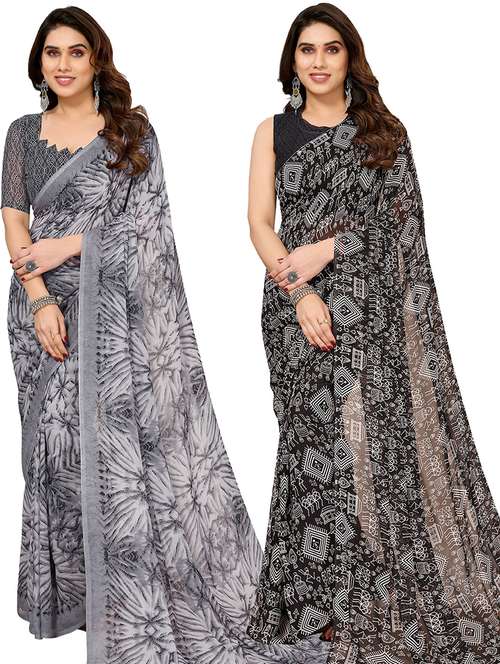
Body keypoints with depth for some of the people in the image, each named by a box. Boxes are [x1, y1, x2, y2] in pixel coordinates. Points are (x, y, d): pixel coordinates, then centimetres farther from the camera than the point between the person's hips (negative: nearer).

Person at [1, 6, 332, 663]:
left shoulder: (132, 127, 5)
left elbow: (142, 217, -3)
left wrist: (68, 246, -11)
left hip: (116, 304, -2)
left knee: (133, 436, -5)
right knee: (61, 444, 5)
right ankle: (77, 586, 19)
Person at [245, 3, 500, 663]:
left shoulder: (384, 130, 12)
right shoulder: (273, 132, 12)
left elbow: (397, 213, 0)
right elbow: (260, 222, 3)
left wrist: (325, 251, -12)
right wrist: (299, 295, -11)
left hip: (371, 308, 0)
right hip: (299, 307, 1)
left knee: (378, 440, -5)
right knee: (318, 443, -1)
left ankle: (383, 600, 8)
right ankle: (333, 598, 9)